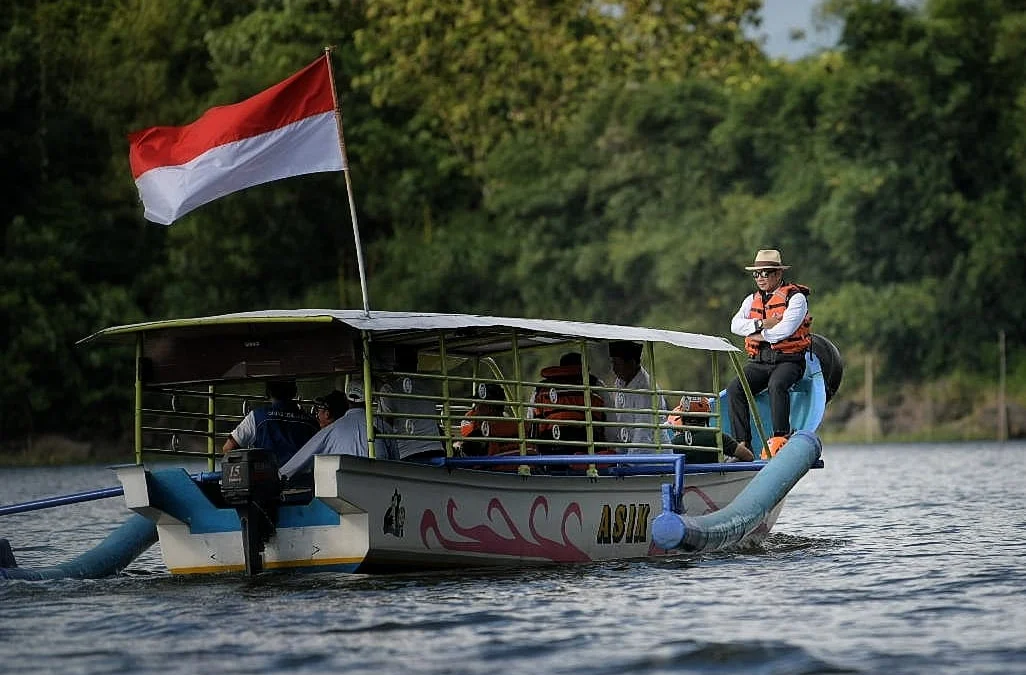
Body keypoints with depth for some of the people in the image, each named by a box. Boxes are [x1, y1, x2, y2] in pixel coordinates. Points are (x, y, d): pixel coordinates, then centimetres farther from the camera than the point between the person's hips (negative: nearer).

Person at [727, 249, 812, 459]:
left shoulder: (796, 298, -1)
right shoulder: (752, 300, 18)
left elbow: (786, 329, -16)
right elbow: (736, 325, 2)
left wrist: (760, 335, -5)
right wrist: (762, 325, -13)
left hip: (788, 360, -5)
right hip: (758, 361, 5)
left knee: (776, 385, -37)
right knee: (734, 389, -20)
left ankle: (780, 438, -32)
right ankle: (742, 444, -21)